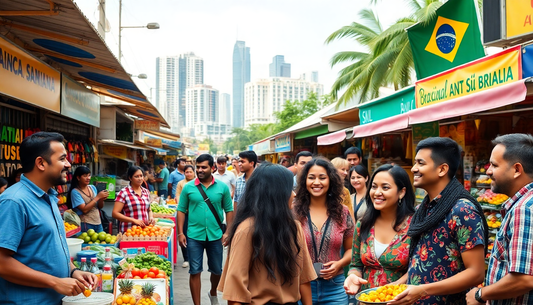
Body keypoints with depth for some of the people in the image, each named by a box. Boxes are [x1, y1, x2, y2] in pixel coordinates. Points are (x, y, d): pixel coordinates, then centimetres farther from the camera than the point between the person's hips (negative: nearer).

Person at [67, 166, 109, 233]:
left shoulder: (93, 188, 7)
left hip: (98, 223, 6)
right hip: (86, 225, -6)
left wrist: (102, 199, -8)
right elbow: (84, 209, -17)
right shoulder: (75, 192, -10)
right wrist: (98, 197, -16)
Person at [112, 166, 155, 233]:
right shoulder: (124, 193, -5)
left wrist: (151, 217, 1)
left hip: (145, 230, 5)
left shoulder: (146, 192, 12)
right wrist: (134, 220, -19)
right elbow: (115, 213, -11)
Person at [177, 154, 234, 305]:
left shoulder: (222, 187, -2)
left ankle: (213, 293, 46)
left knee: (217, 270, 17)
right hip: (194, 236, -1)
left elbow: (229, 210, 3)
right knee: (195, 271, 4)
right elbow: (181, 210, 1)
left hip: (215, 236, 1)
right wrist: (180, 233, -5)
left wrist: (228, 232, -4)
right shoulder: (188, 187, -3)